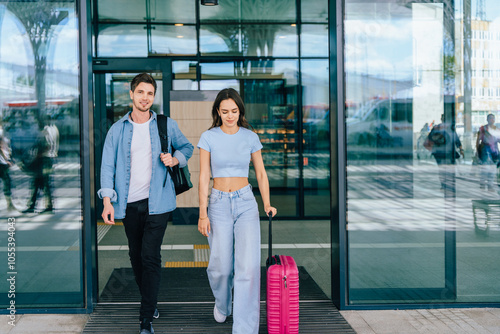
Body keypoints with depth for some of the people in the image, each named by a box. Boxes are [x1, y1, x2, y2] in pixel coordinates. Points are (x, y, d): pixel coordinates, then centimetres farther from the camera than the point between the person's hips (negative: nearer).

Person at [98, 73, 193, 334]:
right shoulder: (117, 130, 4)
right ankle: (149, 302, 33)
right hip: (129, 204, 2)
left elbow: (187, 147, 18)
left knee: (150, 257, -9)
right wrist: (107, 201, -8)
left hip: (157, 201, -2)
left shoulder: (166, 125, 3)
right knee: (136, 256, 12)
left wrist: (175, 159, -5)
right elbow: (108, 165, 2)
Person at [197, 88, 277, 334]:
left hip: (246, 203, 1)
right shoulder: (208, 137, -1)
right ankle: (222, 302, 37)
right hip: (219, 204, -1)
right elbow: (204, 177, -1)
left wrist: (267, 204, -5)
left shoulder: (250, 137, 4)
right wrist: (203, 214, -6)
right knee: (221, 267, 1)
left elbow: (261, 173, 8)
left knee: (249, 266, -11)